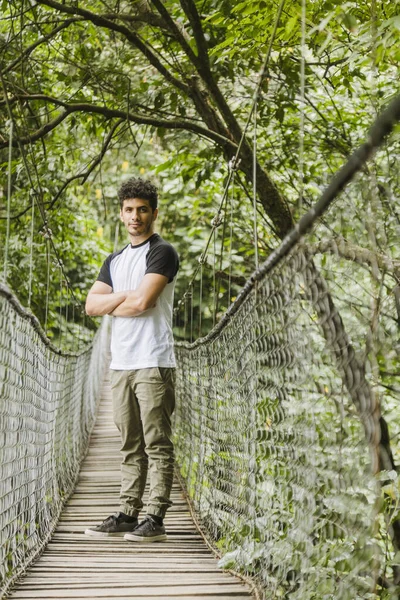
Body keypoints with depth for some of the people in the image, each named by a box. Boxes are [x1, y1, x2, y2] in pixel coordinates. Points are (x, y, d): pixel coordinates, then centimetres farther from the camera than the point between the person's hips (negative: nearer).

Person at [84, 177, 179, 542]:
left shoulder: (162, 252, -2)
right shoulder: (114, 261, 21)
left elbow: (142, 302, -14)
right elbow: (92, 305, 10)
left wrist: (112, 306, 4)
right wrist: (126, 295, -6)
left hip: (153, 364, -7)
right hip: (121, 362, 7)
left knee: (157, 444, -6)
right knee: (131, 446, 9)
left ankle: (155, 519, -6)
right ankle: (127, 515, 12)